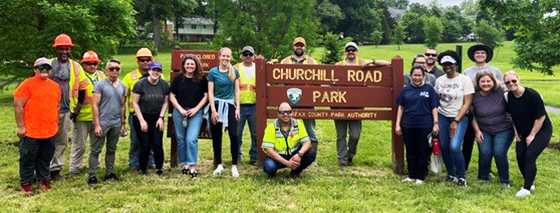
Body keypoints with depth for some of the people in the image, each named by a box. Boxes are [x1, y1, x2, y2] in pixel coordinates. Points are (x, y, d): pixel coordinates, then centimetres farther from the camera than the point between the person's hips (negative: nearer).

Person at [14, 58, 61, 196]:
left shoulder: (55, 86, 11)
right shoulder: (27, 84, -7)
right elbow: (18, 106, -10)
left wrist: (56, 125, 17)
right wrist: (20, 126, -12)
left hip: (50, 132, 5)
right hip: (30, 132, -5)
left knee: (45, 159, 14)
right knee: (28, 159, 5)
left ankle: (44, 181, 26)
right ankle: (26, 184, 17)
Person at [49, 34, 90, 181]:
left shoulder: (76, 67, 5)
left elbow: (82, 88, 11)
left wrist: (78, 107, 6)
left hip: (66, 111, 2)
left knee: (62, 142, 8)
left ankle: (55, 169, 18)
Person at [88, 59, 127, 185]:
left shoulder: (122, 86, 9)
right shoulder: (100, 85, -7)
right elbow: (95, 105, -9)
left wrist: (123, 123, 12)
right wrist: (97, 125, -14)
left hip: (116, 123, 5)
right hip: (102, 122, -5)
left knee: (111, 150, 13)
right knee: (95, 150, 0)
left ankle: (110, 173, 22)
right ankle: (92, 175, 6)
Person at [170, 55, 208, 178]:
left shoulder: (202, 79, 1)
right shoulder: (178, 79, 4)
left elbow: (206, 95, 2)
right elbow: (172, 96, 6)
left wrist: (196, 109, -7)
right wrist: (180, 109, -6)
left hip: (196, 112, -2)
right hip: (179, 112, 2)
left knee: (191, 139, -13)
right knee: (181, 139, 7)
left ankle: (192, 167, -9)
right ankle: (184, 164, 20)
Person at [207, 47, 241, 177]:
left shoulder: (234, 71, 4)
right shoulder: (213, 72, -1)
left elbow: (237, 90, 7)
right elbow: (210, 92, -2)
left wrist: (237, 108, 0)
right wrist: (213, 110, -9)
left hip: (230, 105, 1)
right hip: (217, 104, 0)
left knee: (234, 135, -8)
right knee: (216, 136, 6)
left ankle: (234, 166, 0)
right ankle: (219, 164, 19)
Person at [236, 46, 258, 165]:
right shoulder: (236, 68, 11)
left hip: (254, 105, 0)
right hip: (239, 105, 0)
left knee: (256, 133, 2)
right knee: (237, 133, 3)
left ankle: (254, 157, 13)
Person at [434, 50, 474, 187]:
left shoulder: (465, 80, -7)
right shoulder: (439, 80, 5)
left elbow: (467, 103, -10)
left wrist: (456, 121, -14)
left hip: (459, 118, -4)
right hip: (442, 117, 4)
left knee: (454, 147, -18)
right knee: (444, 147, 4)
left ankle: (462, 177, 3)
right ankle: (451, 174, 25)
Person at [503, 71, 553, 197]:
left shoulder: (532, 95, -23)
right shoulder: (509, 97, -7)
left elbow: (541, 116, -18)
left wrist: (532, 135, -15)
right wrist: (516, 133, 3)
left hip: (541, 130, -5)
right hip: (522, 133, 5)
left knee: (530, 157, -17)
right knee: (520, 157, -3)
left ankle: (526, 189, -10)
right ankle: (529, 183, 19)